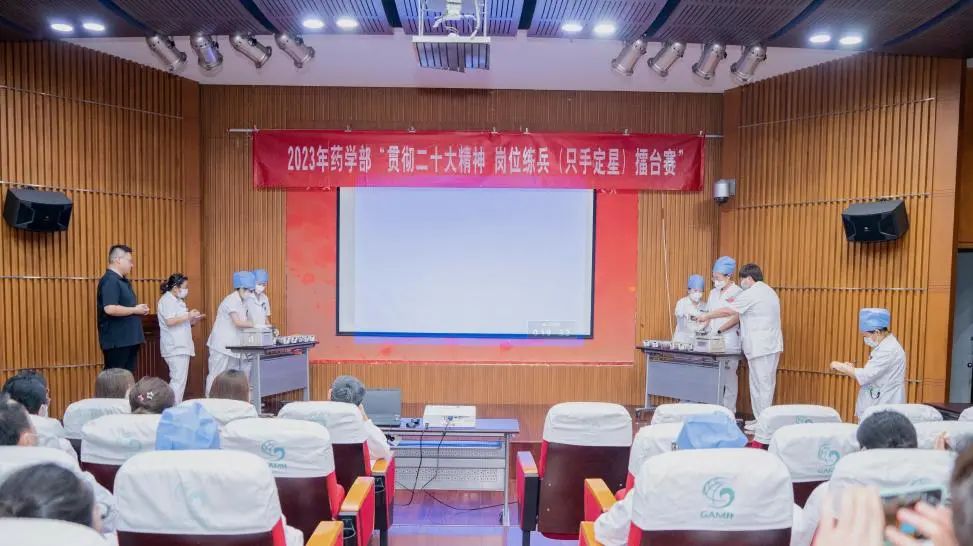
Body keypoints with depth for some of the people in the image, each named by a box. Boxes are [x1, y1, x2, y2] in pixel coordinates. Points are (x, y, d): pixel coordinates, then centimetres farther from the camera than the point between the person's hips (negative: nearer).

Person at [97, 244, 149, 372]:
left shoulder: (122, 281, 16)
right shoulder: (110, 280, -15)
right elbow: (110, 309, -27)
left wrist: (138, 309, 7)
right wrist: (135, 310, -16)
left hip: (128, 339, 10)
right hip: (116, 341, -10)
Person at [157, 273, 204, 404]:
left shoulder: (177, 300, 19)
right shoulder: (167, 300, -9)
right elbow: (170, 321, -22)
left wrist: (193, 321, 11)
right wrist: (188, 316, -16)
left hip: (181, 347, 10)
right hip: (175, 348, -10)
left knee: (177, 380, 10)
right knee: (179, 381, -12)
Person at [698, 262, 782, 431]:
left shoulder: (751, 294, -12)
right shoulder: (768, 291, 17)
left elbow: (727, 311, -10)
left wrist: (707, 316, 2)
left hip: (761, 347, -10)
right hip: (771, 345, 10)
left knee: (761, 385, -5)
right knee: (765, 384, 13)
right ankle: (761, 419, 19)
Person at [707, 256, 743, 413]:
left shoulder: (737, 293, -6)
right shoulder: (713, 293, 15)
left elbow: (736, 318, -12)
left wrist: (718, 330, -18)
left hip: (729, 340, -6)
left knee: (729, 376, -3)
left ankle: (729, 411, 4)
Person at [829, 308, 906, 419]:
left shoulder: (889, 350, -19)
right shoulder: (885, 346, 14)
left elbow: (865, 376, -23)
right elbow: (873, 375, 20)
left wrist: (841, 366, -10)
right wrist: (851, 369, 5)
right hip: (877, 409, 10)